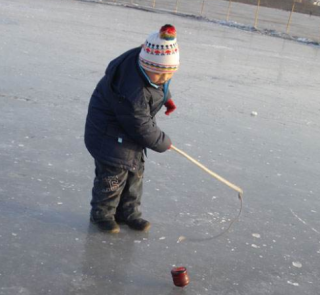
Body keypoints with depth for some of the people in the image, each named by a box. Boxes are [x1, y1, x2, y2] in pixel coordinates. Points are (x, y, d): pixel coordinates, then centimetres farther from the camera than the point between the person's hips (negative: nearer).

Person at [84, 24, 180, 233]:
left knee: (136, 169, 14)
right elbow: (142, 128, -28)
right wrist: (163, 143, -14)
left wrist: (166, 97, 14)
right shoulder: (131, 93, -40)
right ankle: (102, 213, 18)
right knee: (115, 171, -4)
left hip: (134, 122, 9)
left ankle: (128, 212, 27)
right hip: (110, 130, -9)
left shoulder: (148, 63, -17)